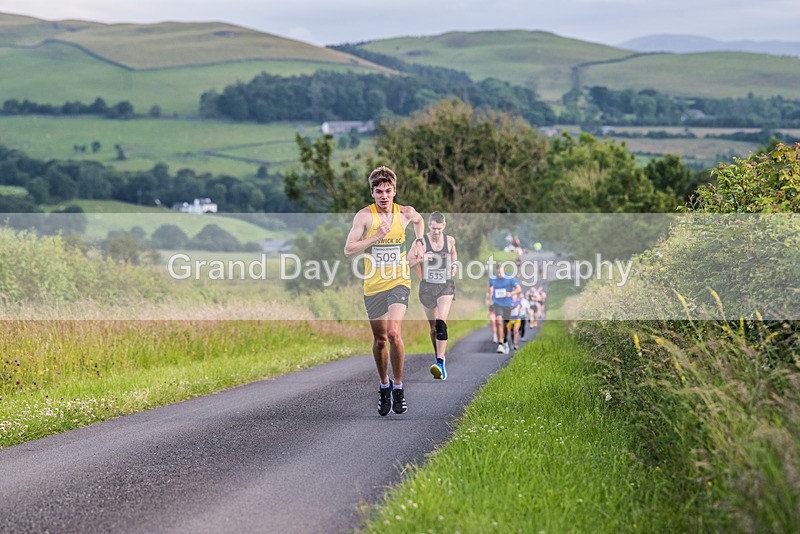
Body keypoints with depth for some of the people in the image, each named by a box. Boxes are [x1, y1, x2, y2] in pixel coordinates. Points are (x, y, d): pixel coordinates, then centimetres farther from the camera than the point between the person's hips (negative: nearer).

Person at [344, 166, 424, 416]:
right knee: (379, 339, 11)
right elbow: (348, 249, -14)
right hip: (373, 285, 1)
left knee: (393, 332, -21)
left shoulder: (405, 213, -1)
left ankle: (398, 386, -6)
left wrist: (419, 242, 10)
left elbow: (419, 220, 25)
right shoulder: (364, 215, -8)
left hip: (399, 282, -1)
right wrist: (376, 237, -21)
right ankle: (384, 386, 33)